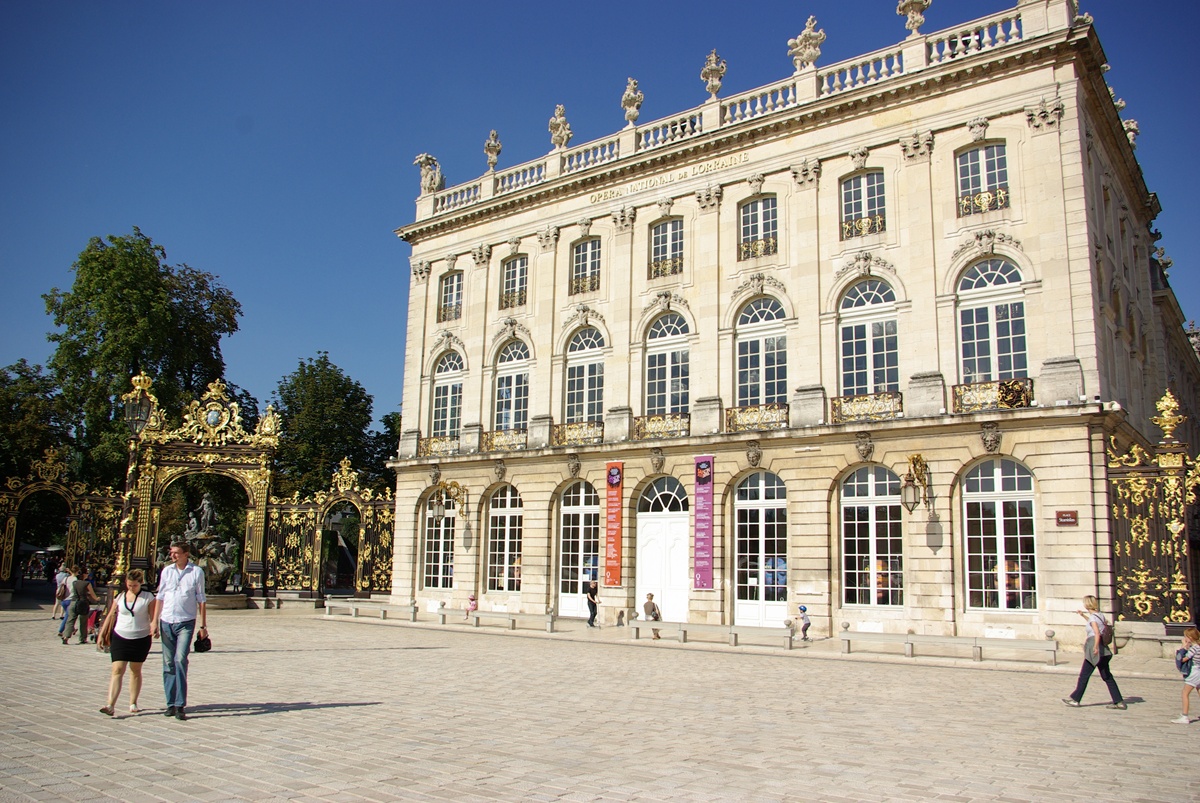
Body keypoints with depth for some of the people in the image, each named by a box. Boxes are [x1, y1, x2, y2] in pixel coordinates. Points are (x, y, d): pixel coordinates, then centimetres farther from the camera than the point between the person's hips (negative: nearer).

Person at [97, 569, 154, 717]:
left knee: (136, 671, 9)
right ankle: (111, 705, -14)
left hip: (141, 639, -1)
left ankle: (133, 703, 19)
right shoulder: (119, 597, 6)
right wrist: (102, 634, 11)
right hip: (120, 637, 1)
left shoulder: (148, 597, -1)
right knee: (117, 670, -8)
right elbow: (111, 616, 12)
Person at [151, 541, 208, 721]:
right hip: (166, 622, 4)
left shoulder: (197, 572, -2)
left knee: (180, 660, -15)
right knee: (168, 664, 7)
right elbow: (160, 597, 12)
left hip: (186, 623, -4)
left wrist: (203, 625, 1)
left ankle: (180, 705, -13)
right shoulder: (166, 571, 7)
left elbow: (201, 599, 2)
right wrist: (154, 622, 7)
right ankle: (171, 703, 17)